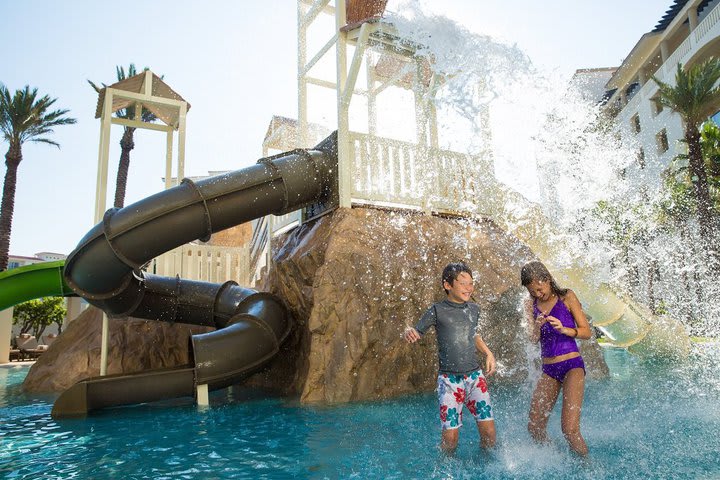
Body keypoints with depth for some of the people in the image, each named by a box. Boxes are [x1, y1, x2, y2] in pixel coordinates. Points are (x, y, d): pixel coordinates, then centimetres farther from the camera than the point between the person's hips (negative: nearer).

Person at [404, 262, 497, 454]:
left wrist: (488, 353, 15)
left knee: (489, 431, 0)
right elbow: (417, 333, -4)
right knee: (450, 435, -5)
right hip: (449, 379, -4)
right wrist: (408, 332, -27)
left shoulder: (474, 309, 9)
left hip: (475, 375, 4)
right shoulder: (437, 310, -7)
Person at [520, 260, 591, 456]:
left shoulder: (566, 297, -3)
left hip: (572, 366, -4)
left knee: (570, 429, -15)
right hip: (548, 370, 5)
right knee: (534, 427, 2)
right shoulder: (531, 305, 8)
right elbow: (534, 340, 5)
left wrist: (564, 329, -21)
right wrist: (537, 328, -18)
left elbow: (587, 332, -2)